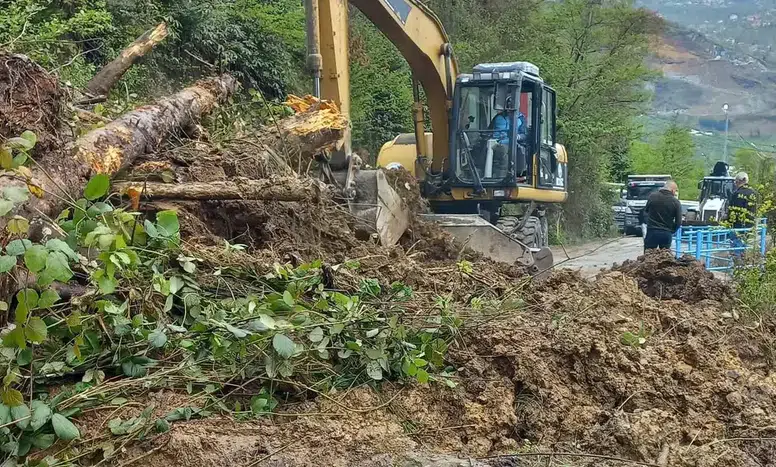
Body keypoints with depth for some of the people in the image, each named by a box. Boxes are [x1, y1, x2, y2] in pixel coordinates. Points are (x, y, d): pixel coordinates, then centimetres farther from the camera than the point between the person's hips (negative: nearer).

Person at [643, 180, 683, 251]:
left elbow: (645, 211, 13)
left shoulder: (652, 196, -1)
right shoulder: (676, 202, -6)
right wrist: (672, 231, 13)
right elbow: (678, 222, -4)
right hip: (667, 234, 0)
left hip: (652, 232, 0)